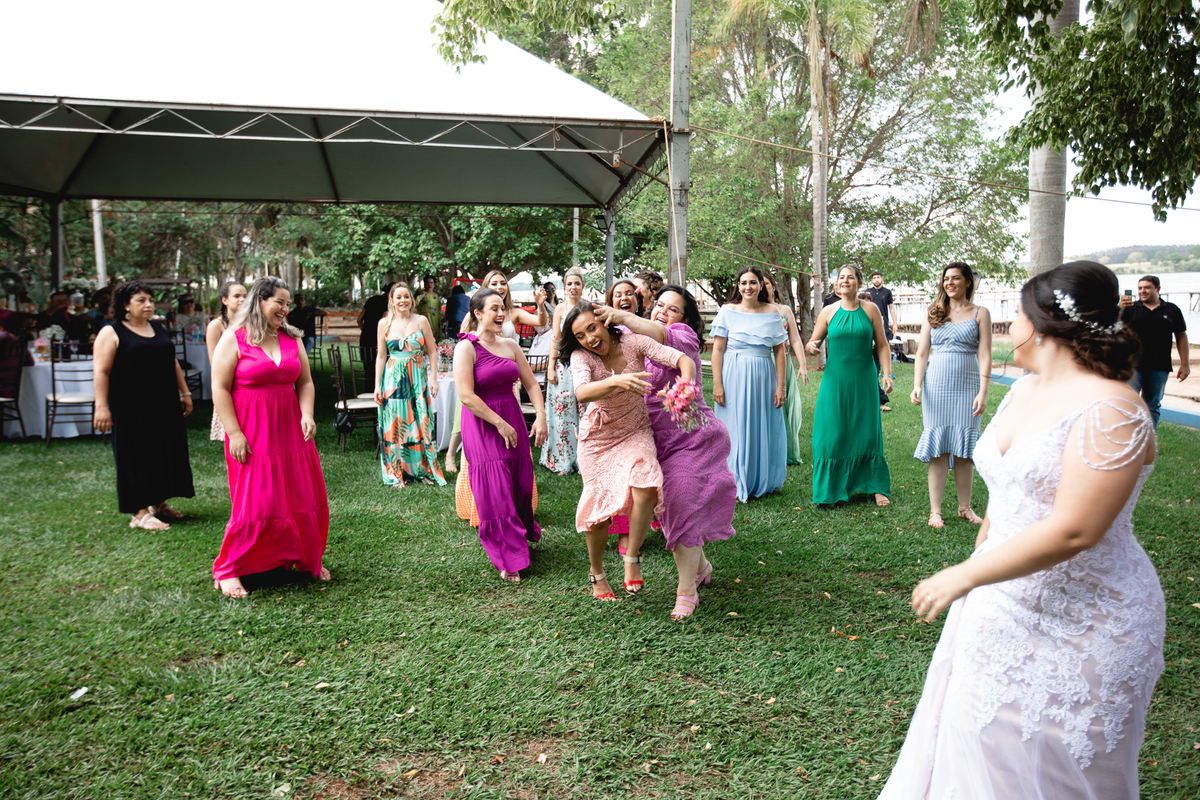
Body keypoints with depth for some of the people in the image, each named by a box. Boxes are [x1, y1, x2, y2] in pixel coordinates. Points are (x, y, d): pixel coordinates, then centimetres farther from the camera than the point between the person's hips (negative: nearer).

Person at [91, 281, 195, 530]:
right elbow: (100, 372, -12)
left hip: (164, 406, 7)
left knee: (165, 452, 9)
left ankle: (158, 502, 22)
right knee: (137, 456, -2)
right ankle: (140, 512, 3)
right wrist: (101, 406, -19)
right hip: (132, 408, -6)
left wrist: (185, 392, 18)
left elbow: (172, 363, 21)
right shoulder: (112, 333, -6)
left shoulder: (159, 329, 14)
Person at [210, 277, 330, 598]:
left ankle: (309, 560, 26)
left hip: (291, 432, 5)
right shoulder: (234, 339, -6)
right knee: (255, 504, -5)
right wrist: (234, 433, -15)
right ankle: (227, 571, 11)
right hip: (251, 436, -5)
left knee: (306, 498, 8)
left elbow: (305, 382, 12)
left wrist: (307, 415, -5)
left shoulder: (291, 339, 10)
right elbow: (220, 389, -9)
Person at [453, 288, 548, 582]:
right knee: (495, 493, -3)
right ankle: (508, 561, 9)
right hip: (483, 424, -6)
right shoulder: (466, 347, -10)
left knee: (520, 486, 11)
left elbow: (531, 384, 11)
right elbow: (466, 395, -17)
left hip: (513, 419, 6)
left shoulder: (510, 345, 9)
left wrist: (541, 416, -4)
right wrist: (500, 423, -15)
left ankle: (520, 538, 35)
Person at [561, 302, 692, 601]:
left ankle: (632, 557, -5)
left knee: (645, 485, -27)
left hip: (636, 431, 0)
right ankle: (596, 572, 30)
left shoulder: (633, 343, -16)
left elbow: (682, 359, -23)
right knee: (600, 506, 3)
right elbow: (581, 394, -37)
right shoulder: (581, 357, -17)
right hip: (599, 437, 0)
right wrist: (616, 380, -55)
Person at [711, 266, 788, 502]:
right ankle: (735, 485, 12)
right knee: (735, 430, 2)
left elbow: (779, 351, 5)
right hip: (734, 377, -2)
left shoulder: (772, 313, 5)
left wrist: (781, 385, -1)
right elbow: (717, 350, -2)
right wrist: (717, 384, -9)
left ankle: (762, 482, 23)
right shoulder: (728, 311, 0)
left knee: (764, 430, 8)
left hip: (763, 378, 2)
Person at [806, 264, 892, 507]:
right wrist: (812, 347, -16)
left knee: (867, 432, 4)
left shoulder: (870, 310, 3)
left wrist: (887, 373, -5)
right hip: (835, 380, 0)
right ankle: (830, 490, 10)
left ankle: (876, 488, 15)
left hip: (864, 379, 0)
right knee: (833, 433, 0)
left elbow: (882, 345, 5)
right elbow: (813, 342, 8)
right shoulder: (828, 312, 3)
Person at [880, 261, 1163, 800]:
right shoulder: (1024, 391, 5)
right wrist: (981, 548, 21)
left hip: (1077, 627, -8)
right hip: (1003, 601, 8)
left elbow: (1073, 531, -28)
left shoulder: (1110, 412, -22)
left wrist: (965, 576, -25)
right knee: (983, 738, 19)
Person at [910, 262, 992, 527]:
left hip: (967, 387, -1)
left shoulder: (980, 314, 5)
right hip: (936, 386, 1)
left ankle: (965, 507, 17)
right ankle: (935, 510, 5)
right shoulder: (933, 314, 10)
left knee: (965, 449, 3)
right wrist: (917, 385, -4)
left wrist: (983, 392, -10)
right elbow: (922, 354, 9)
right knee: (938, 448, -1)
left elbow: (985, 356, -2)